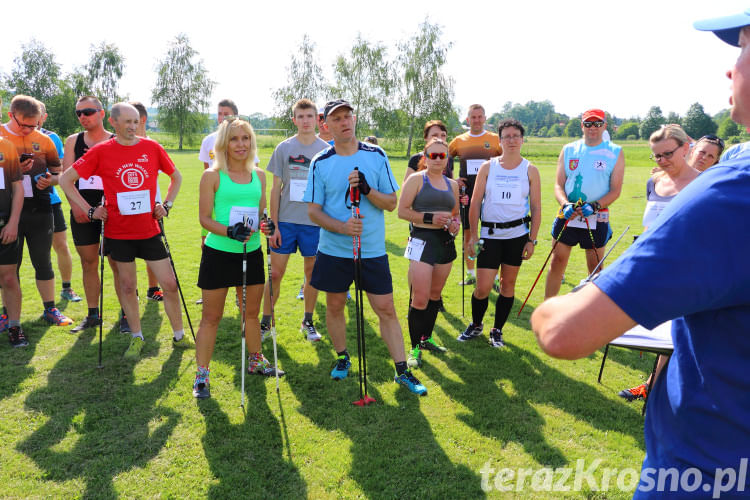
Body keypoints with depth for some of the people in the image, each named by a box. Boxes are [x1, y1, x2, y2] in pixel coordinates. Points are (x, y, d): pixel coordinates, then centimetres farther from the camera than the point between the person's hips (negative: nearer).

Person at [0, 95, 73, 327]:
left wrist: (50, 180, -7)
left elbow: (58, 171, 14)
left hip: (40, 210, 2)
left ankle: (50, 309, 20)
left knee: (43, 262, 9)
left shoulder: (44, 140, 7)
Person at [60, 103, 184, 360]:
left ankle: (179, 336, 18)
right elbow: (66, 179, 2)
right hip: (118, 231, -1)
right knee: (127, 286, 9)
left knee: (169, 284, 2)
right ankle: (136, 337, 26)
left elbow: (176, 177, 16)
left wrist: (166, 204, 5)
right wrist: (89, 209, -4)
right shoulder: (101, 151, -2)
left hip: (150, 230, 1)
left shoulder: (152, 148, 2)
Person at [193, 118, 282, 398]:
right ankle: (202, 375, 16)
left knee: (252, 312, 17)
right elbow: (205, 218, -8)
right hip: (218, 253, -4)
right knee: (211, 317, 4)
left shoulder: (259, 175, 9)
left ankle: (256, 361, 37)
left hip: (251, 252, 4)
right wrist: (229, 231, -24)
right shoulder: (212, 175, -5)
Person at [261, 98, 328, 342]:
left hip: (315, 223, 0)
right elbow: (276, 189, 3)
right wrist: (273, 224, -2)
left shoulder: (327, 150, 2)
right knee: (275, 273, 2)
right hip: (285, 221, 0)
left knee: (313, 273, 9)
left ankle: (308, 322, 25)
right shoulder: (284, 148, 2)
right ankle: (265, 321, 17)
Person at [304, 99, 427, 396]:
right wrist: (342, 227, -19)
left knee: (386, 310, 1)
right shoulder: (320, 163, 0)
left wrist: (367, 190, -19)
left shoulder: (376, 156, 0)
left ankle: (402, 371, 12)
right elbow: (313, 210, -1)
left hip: (373, 251, -1)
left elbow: (392, 203, 0)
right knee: (334, 307, 12)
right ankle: (342, 358, 35)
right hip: (333, 251, 1)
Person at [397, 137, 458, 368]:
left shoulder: (452, 184, 15)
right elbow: (402, 211, -8)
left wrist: (456, 223, 1)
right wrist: (430, 218, -17)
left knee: (435, 294, 14)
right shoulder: (416, 179, -2)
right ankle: (415, 347, 3)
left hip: (446, 242, 6)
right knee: (420, 298, -9)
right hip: (422, 240, -6)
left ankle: (426, 338, 30)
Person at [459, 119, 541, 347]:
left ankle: (497, 330, 24)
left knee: (508, 284, 9)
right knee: (482, 288, -3)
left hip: (517, 235, 1)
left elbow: (536, 208, 4)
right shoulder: (487, 167, 2)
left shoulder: (530, 170, 2)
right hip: (490, 234, -1)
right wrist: (473, 236, -2)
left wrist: (532, 240, -1)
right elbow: (475, 202, 2)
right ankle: (476, 324, 24)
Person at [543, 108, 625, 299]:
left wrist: (594, 206, -18)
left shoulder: (615, 152, 1)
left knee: (595, 267, 7)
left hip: (597, 218, -1)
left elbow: (615, 190, -2)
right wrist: (566, 204, -14)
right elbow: (558, 185, 5)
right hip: (567, 215, 2)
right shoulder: (568, 150, 7)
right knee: (557, 262, 3)